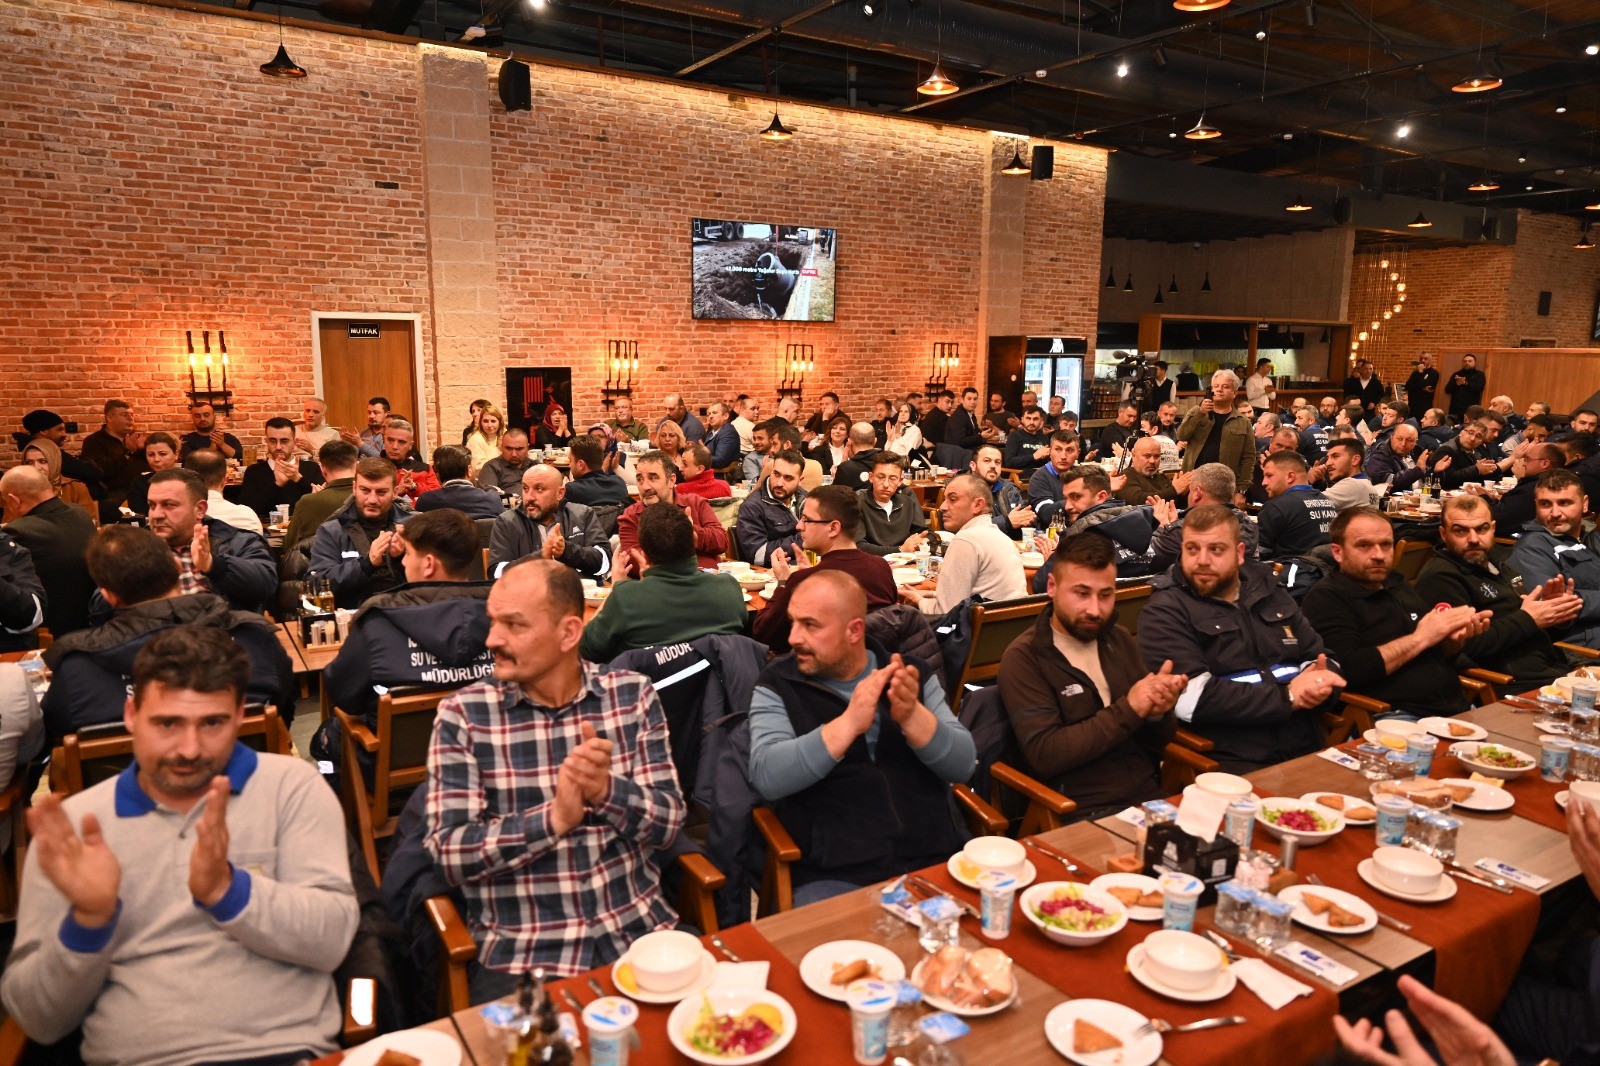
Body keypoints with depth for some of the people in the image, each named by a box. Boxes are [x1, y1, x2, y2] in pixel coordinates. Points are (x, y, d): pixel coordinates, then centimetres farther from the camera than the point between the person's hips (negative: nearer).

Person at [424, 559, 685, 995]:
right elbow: (449, 852, -8)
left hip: (639, 931, 2)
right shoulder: (462, 714, -2)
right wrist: (555, 817, -22)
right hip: (518, 957, -2)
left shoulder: (632, 695, 2)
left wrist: (607, 790, -20)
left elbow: (668, 822, 0)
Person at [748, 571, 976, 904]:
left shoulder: (913, 674, 7)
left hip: (935, 860, 3)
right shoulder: (777, 686, 1)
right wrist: (848, 724, -23)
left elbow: (963, 765, 1)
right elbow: (766, 776, -13)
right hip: (833, 875, -2)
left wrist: (912, 716, -16)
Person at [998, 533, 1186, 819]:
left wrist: (1157, 714, -8)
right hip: (1083, 814, -6)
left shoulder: (1120, 640, 12)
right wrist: (1128, 709, -18)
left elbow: (1158, 741, 16)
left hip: (1149, 796, 7)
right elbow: (1043, 755, -17)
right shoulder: (1023, 658, -7)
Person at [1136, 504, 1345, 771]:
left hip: (1307, 750, 7)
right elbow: (1192, 699, -14)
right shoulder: (1164, 613, -3)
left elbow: (1322, 658, 19)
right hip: (1229, 764, -6)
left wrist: (1318, 681, -6)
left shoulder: (1269, 592, 18)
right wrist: (1288, 696, -10)